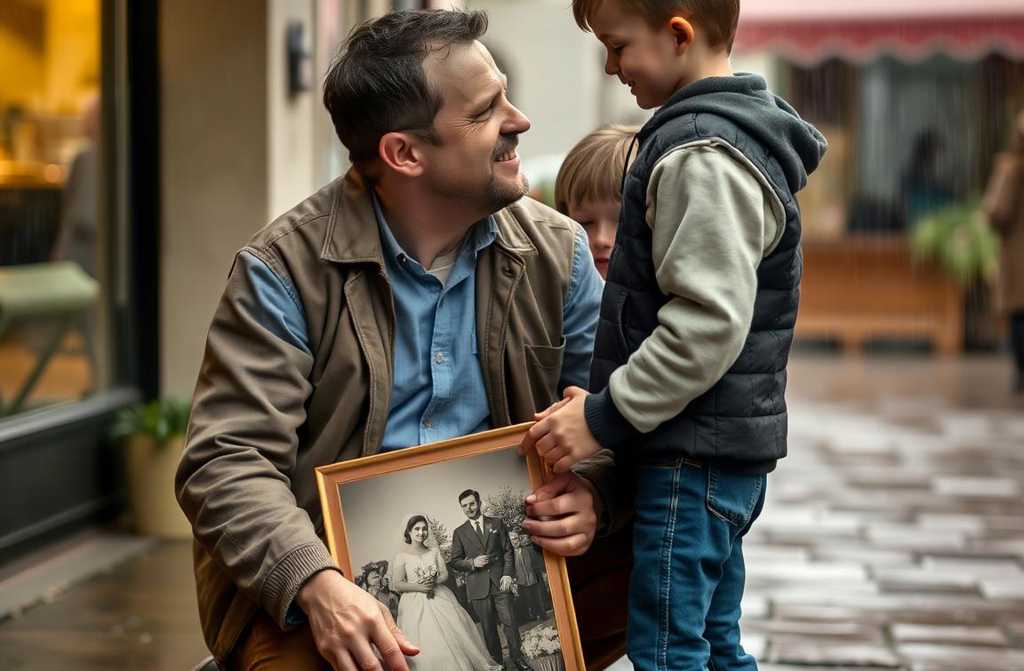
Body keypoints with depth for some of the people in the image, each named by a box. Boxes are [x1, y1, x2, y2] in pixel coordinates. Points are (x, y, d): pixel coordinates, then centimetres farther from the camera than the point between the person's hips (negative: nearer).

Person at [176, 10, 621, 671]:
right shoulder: (286, 268, -11)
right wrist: (315, 581, -33)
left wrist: (592, 490, -16)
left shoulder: (558, 250, 2)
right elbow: (228, 460, -16)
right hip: (308, 575, -4)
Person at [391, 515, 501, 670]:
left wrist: (433, 582, -15)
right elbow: (398, 585, -5)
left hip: (440, 599, 3)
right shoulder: (401, 557, 0)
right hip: (416, 605, -3)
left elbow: (445, 574, 5)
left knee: (454, 637, -6)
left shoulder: (434, 551, 10)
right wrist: (419, 587, -17)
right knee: (425, 646, -12)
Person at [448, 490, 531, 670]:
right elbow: (455, 561, 8)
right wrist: (472, 563, -11)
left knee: (510, 622, -5)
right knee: (488, 628, 2)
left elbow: (508, 550, 7)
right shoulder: (459, 532, 10)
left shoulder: (496, 523, 10)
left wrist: (508, 574, -5)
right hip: (478, 586, 0)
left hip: (500, 582, 0)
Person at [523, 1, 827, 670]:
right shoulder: (740, 132, 14)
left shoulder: (702, 156, -18)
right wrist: (606, 402, 17)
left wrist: (606, 416, -17)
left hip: (694, 454, -10)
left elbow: (708, 323, -25)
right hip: (734, 443, 10)